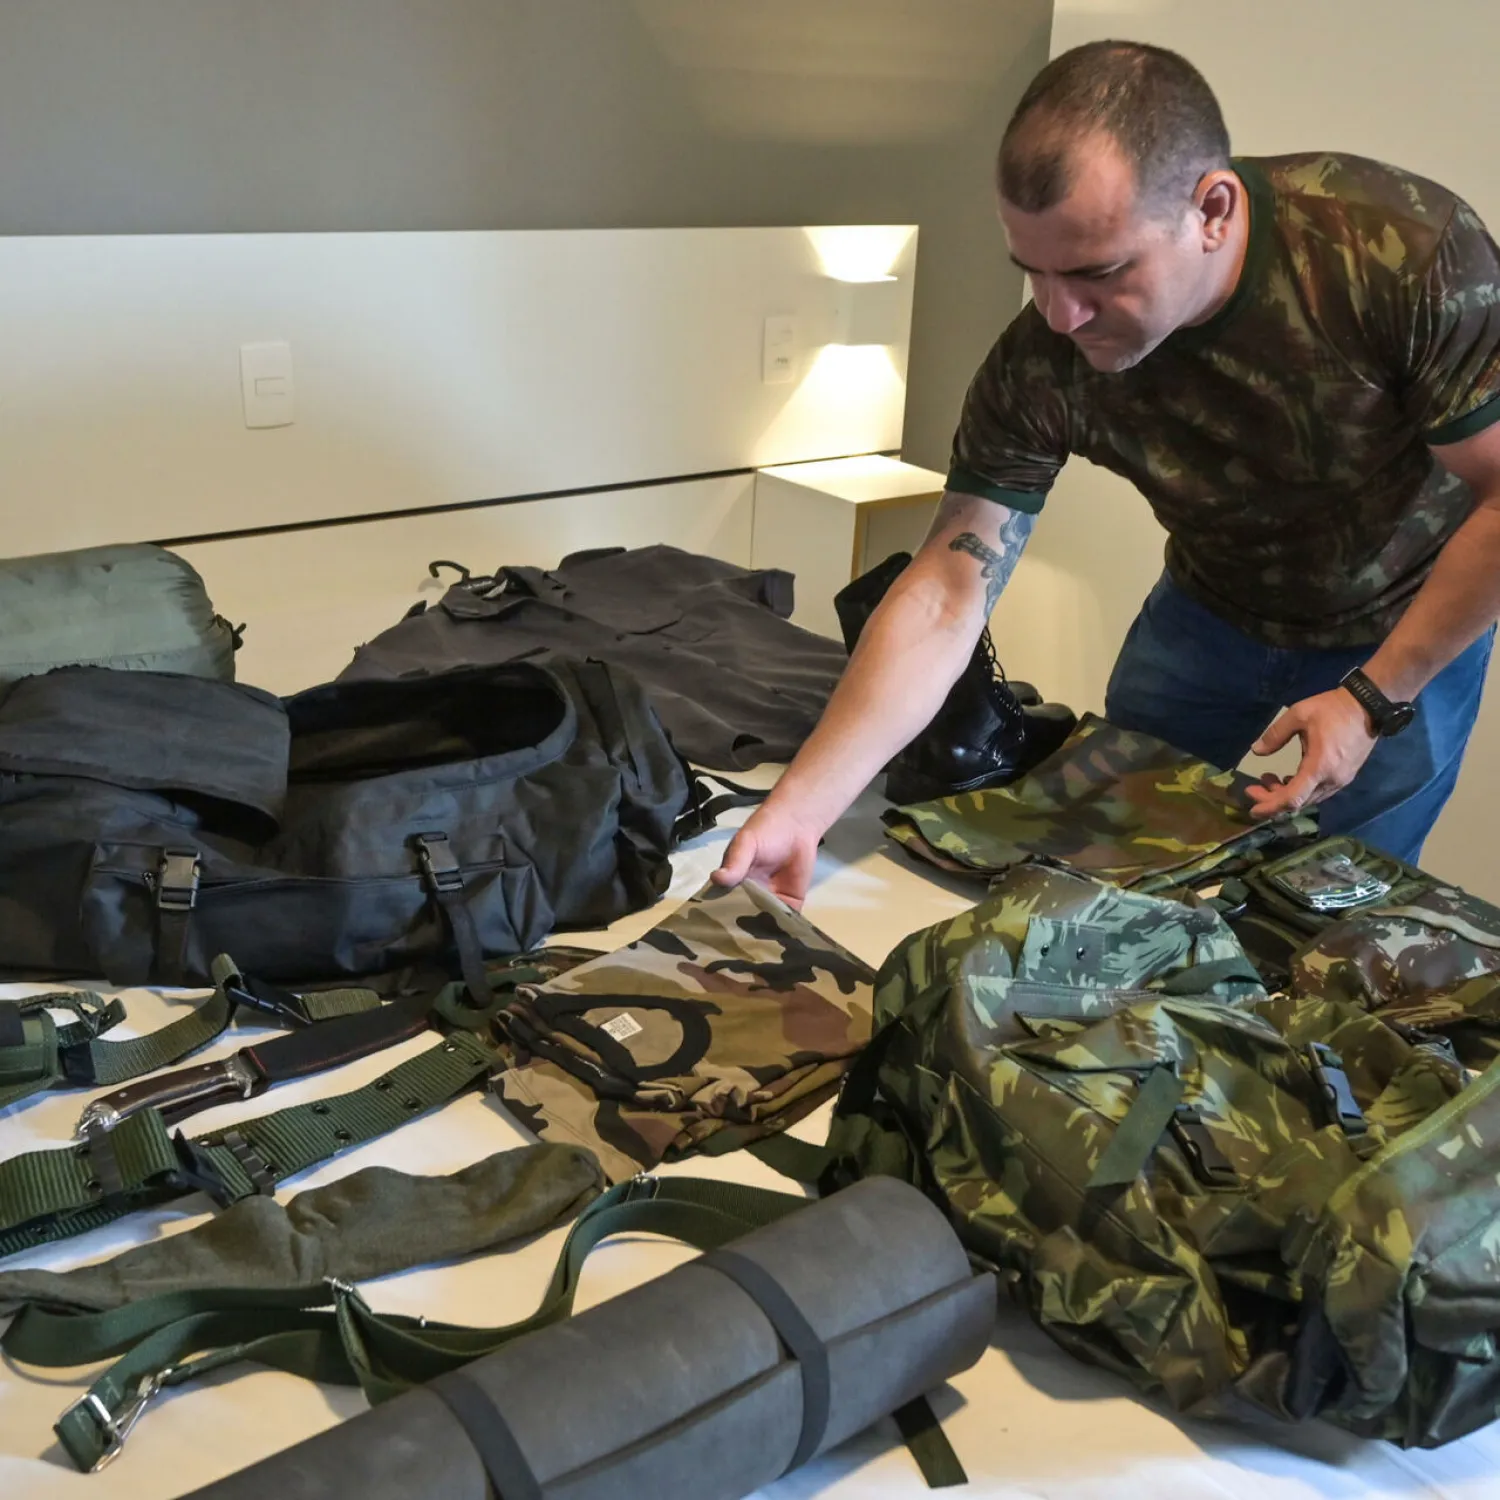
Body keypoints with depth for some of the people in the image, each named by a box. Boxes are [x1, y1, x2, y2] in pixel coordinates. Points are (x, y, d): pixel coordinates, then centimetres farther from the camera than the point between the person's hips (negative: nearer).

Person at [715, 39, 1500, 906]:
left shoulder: (1417, 255, -34)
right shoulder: (1041, 368, -27)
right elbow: (945, 598, -26)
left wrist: (1375, 697, -23)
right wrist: (802, 808, -33)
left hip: (1409, 625, -2)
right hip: (1215, 610, 2)